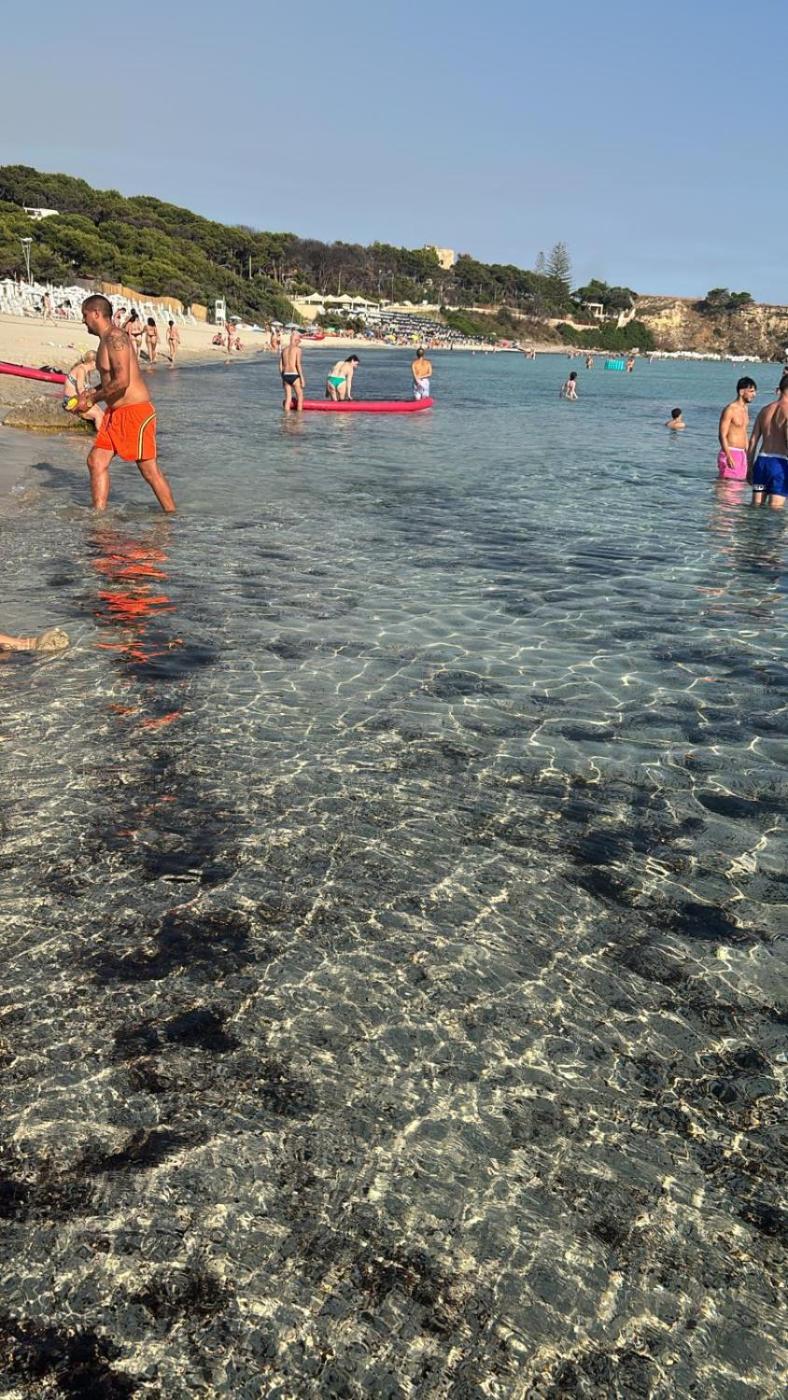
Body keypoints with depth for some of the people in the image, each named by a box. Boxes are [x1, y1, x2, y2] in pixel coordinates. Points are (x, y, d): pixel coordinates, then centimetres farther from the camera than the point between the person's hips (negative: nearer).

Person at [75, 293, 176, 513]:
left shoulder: (115, 338, -16)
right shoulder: (106, 339, 15)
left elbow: (122, 381, -25)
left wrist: (92, 399, -16)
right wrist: (91, 393, 14)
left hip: (135, 412, -10)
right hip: (115, 413, 10)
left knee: (149, 469, -4)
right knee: (96, 460, 6)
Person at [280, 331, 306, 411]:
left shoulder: (284, 349, 13)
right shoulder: (297, 349, -4)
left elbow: (281, 366, 12)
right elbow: (298, 365, -12)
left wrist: (283, 379, 19)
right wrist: (302, 379, -10)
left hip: (285, 375, 6)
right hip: (294, 375, -5)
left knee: (288, 398, 8)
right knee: (300, 397, 6)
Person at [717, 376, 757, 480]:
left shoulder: (745, 408, 15)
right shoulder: (730, 409, -12)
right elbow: (722, 435, -17)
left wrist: (747, 455, 23)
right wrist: (729, 457, -28)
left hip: (742, 454, 9)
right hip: (730, 453, -9)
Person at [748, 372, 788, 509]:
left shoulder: (765, 410, 12)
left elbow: (753, 441, 12)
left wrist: (750, 467, 17)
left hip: (761, 461, 6)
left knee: (756, 506, 10)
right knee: (775, 508, -4)